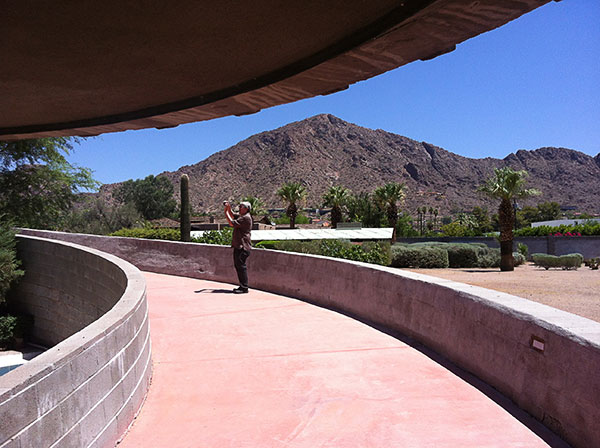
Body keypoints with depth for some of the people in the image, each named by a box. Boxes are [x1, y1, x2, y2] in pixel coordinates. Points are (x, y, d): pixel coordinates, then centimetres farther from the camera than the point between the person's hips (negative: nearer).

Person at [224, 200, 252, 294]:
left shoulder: (246, 218, -14)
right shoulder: (242, 216, 19)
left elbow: (232, 223, -17)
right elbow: (233, 216, 34)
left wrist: (226, 213, -7)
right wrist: (228, 208, 17)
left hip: (243, 247, -10)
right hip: (238, 246, 10)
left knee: (241, 266, -10)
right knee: (237, 265, 12)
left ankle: (244, 288, -7)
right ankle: (242, 286, 18)